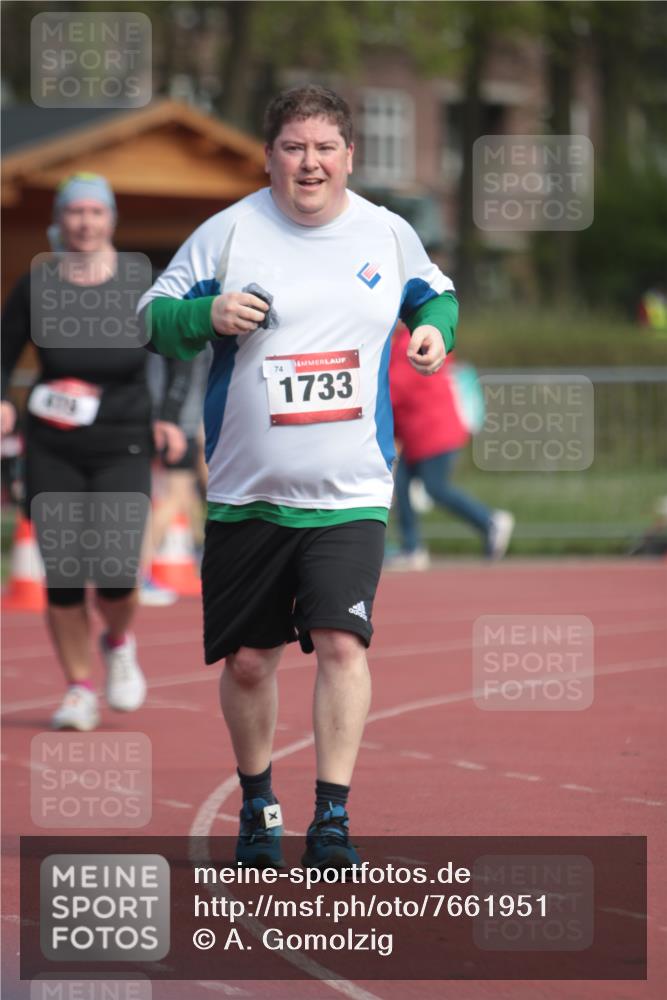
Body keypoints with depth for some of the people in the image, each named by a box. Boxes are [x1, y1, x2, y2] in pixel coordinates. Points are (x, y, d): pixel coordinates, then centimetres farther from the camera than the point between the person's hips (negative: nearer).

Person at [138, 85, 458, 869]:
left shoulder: (389, 235, 4)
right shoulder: (228, 233, -2)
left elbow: (434, 291, 24)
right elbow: (153, 319, 2)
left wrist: (435, 327, 2)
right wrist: (207, 313, -18)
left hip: (351, 494, 0)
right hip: (247, 494, 0)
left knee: (341, 641, -17)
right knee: (247, 660, 7)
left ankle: (331, 818, -10)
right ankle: (257, 805, 29)